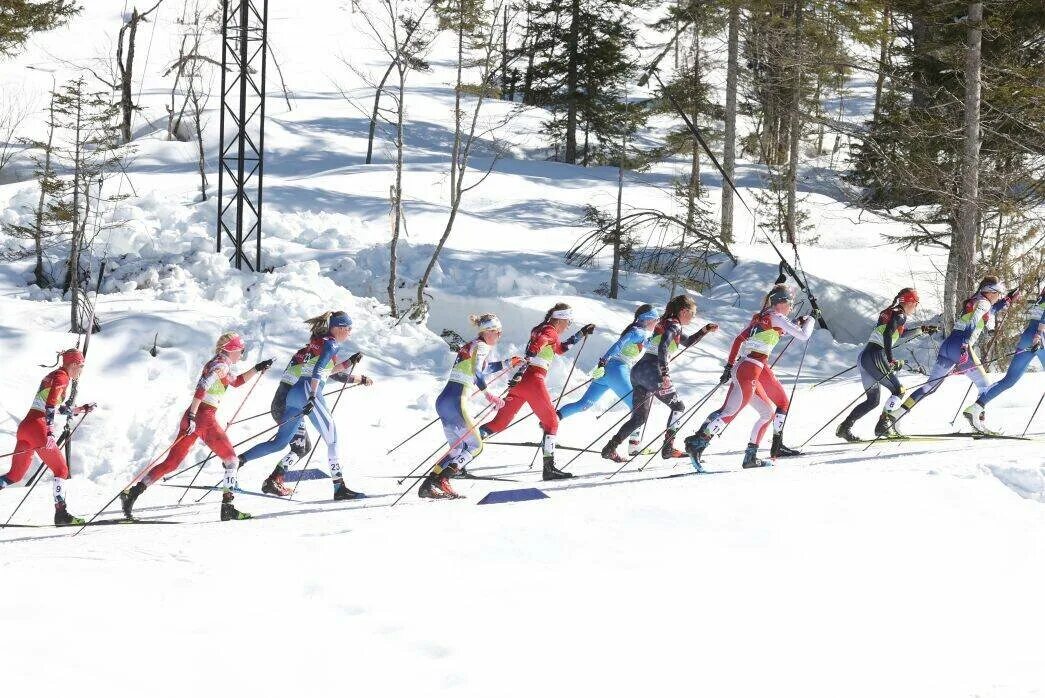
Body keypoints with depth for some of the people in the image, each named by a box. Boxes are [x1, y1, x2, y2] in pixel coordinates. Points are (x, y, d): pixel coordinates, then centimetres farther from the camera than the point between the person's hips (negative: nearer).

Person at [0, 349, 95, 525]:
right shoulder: (62, 377, -5)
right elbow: (51, 405, -17)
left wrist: (80, 409, 37)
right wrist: (50, 432, -25)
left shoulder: (52, 376, 23)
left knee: (16, 475, 8)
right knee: (61, 469, 1)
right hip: (37, 426, -9)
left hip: (24, 426, 9)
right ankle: (61, 514, -4)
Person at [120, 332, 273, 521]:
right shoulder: (222, 365, -8)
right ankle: (227, 507, -4)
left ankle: (132, 491, -1)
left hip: (193, 417, 9)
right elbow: (202, 387, -22)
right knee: (231, 459, 3)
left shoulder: (216, 364, 22)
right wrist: (192, 416, -30)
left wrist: (258, 368, 32)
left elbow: (236, 381, 38)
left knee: (171, 463, 7)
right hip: (204, 418, -9)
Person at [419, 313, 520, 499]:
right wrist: (488, 394, -33)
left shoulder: (471, 346, 23)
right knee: (475, 446, -2)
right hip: (456, 401, -9)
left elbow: (485, 368, 41)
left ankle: (429, 485, 3)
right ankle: (439, 481, -15)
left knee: (458, 449, 15)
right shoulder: (481, 346, -5)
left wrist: (508, 363, 44)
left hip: (443, 401, 9)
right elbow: (477, 372, -23)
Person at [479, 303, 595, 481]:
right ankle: (549, 467, -2)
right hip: (534, 379, -8)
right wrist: (520, 372, -32)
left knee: (500, 422, 5)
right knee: (551, 421, 3)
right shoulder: (550, 331, -5)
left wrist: (581, 334, 41)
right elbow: (533, 350, -21)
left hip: (522, 381, 8)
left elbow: (560, 348, 40)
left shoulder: (542, 330, 24)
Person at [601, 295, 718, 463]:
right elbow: (663, 348, -22)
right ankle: (668, 448, -2)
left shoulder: (668, 324, 23)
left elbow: (687, 342, 37)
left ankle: (610, 448, 1)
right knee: (678, 407, 6)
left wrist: (705, 330, 30)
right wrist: (665, 374, -30)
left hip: (638, 371, 9)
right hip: (652, 371, -9)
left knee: (639, 418, 11)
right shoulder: (673, 325, -6)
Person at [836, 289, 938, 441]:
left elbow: (902, 333, 39)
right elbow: (887, 334, -21)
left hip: (864, 357, 9)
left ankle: (844, 427, 6)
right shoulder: (899, 315, -5)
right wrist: (891, 360, -27)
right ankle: (883, 425, -9)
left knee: (873, 400, 13)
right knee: (898, 391, -1)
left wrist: (922, 330, 43)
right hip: (876, 357, -9)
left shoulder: (890, 312, 22)